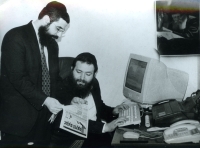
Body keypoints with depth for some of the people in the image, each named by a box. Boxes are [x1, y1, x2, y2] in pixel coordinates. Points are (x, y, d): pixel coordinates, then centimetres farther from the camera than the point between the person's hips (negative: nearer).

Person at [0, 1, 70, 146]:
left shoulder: (52, 44, 12)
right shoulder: (15, 37, -11)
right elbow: (18, 78, -18)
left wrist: (56, 102, 0)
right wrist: (44, 100, -22)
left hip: (44, 116, 6)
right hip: (19, 117, -6)